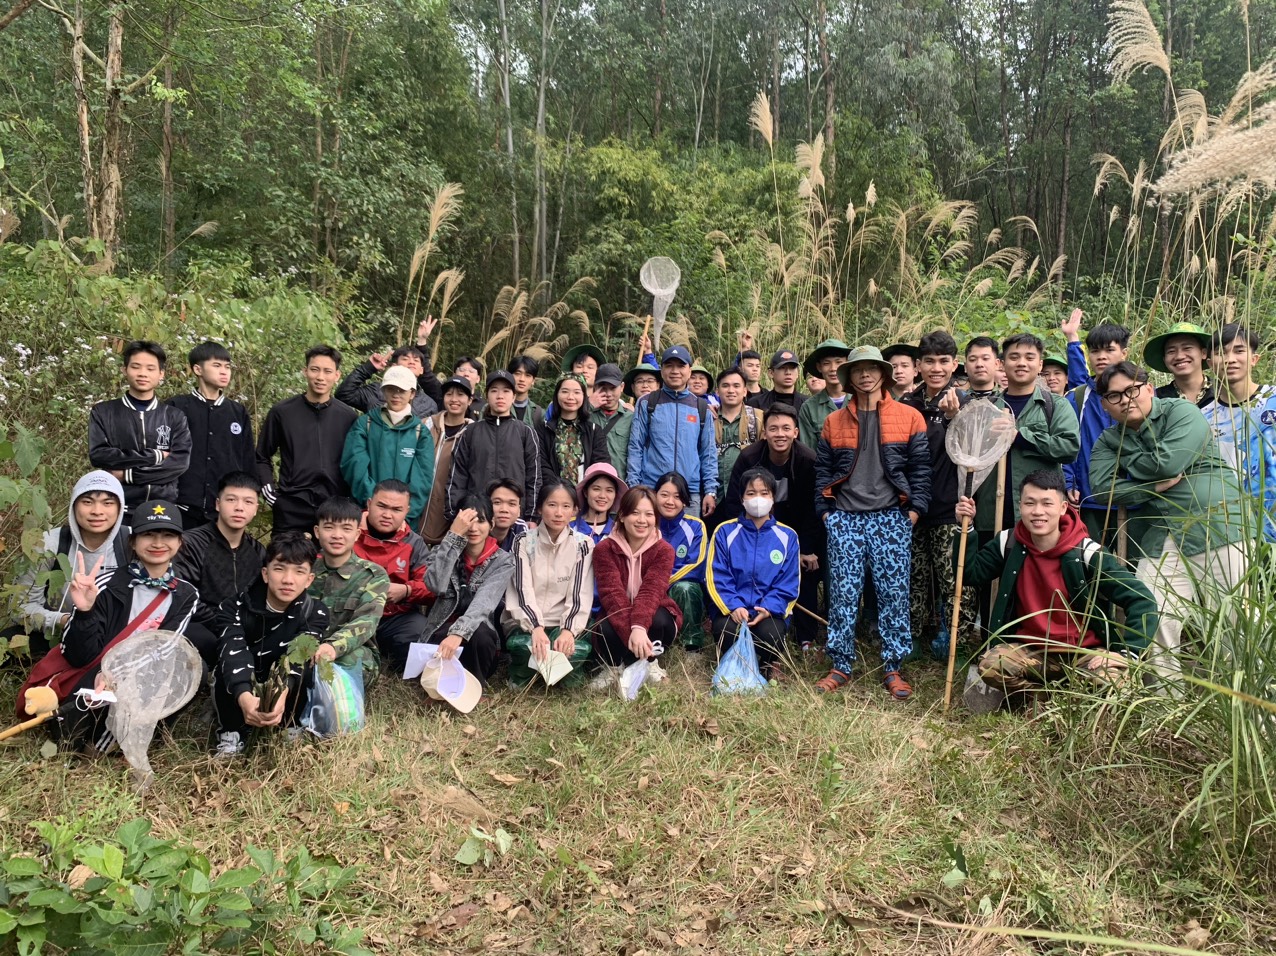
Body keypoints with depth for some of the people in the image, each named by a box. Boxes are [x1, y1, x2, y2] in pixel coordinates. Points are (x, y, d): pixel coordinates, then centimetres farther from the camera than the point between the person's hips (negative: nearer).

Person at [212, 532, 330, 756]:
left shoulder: (314, 613, -13)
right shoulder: (236, 607, -14)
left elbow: (299, 655, -31)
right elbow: (234, 653, -32)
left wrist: (280, 694, -52)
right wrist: (245, 697, -52)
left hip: (285, 696, 0)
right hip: (241, 696, 0)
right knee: (227, 660, -29)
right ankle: (231, 735, -16)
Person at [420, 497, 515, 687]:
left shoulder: (503, 561, -3)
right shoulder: (443, 552, 3)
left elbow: (485, 602, -22)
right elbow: (436, 586, -19)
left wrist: (459, 632, -40)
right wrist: (454, 535, -21)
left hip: (479, 642, 0)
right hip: (441, 635, 0)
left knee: (479, 634, -34)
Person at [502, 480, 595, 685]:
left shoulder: (583, 544, 0)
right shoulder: (524, 542, -1)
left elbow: (580, 595, -7)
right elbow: (522, 591, -12)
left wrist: (568, 630, -25)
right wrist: (535, 628, -29)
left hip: (563, 623, 1)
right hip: (525, 622, 0)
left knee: (577, 650, -33)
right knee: (525, 646, -35)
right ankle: (522, 675, 1)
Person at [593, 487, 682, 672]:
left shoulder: (664, 550, -13)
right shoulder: (604, 549, -13)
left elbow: (651, 591, -27)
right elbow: (612, 593, -26)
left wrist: (639, 627, -48)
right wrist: (632, 631, -42)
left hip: (652, 617, 1)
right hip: (617, 618, 0)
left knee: (660, 621, -33)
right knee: (606, 628, -33)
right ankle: (613, 669, -4)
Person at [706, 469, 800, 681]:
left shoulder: (787, 536, 7)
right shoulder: (725, 532, 4)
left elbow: (788, 585, 3)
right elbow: (717, 578, -1)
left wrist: (769, 608, -15)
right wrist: (733, 607, -17)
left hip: (769, 613, 0)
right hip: (732, 610, 0)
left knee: (770, 632, -32)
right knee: (726, 630, -32)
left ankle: (773, 664, 5)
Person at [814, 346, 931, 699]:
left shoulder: (909, 418, 4)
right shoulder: (834, 421, 11)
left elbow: (920, 468, 2)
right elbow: (823, 470, 12)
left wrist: (915, 509, -5)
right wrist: (825, 510, 4)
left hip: (892, 517, -2)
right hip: (845, 518, 2)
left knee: (893, 593, -1)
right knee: (843, 593, 2)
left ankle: (893, 670, 10)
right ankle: (840, 667, 12)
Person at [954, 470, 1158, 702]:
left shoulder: (1087, 553, -15)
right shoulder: (1009, 544, -3)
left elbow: (1142, 600, -14)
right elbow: (972, 571, 8)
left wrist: (1127, 653, -21)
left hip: (1085, 652, -2)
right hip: (1031, 651, 2)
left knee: (1113, 680, -33)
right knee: (989, 665, -27)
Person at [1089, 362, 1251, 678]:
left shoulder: (1181, 412, 0)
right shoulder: (1108, 441, 13)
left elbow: (1167, 463, -16)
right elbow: (1102, 486, -4)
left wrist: (1129, 464, 2)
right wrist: (1156, 486, -10)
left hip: (1217, 525, -4)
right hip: (1162, 541, 4)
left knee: (1234, 618, -4)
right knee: (1154, 623, -3)